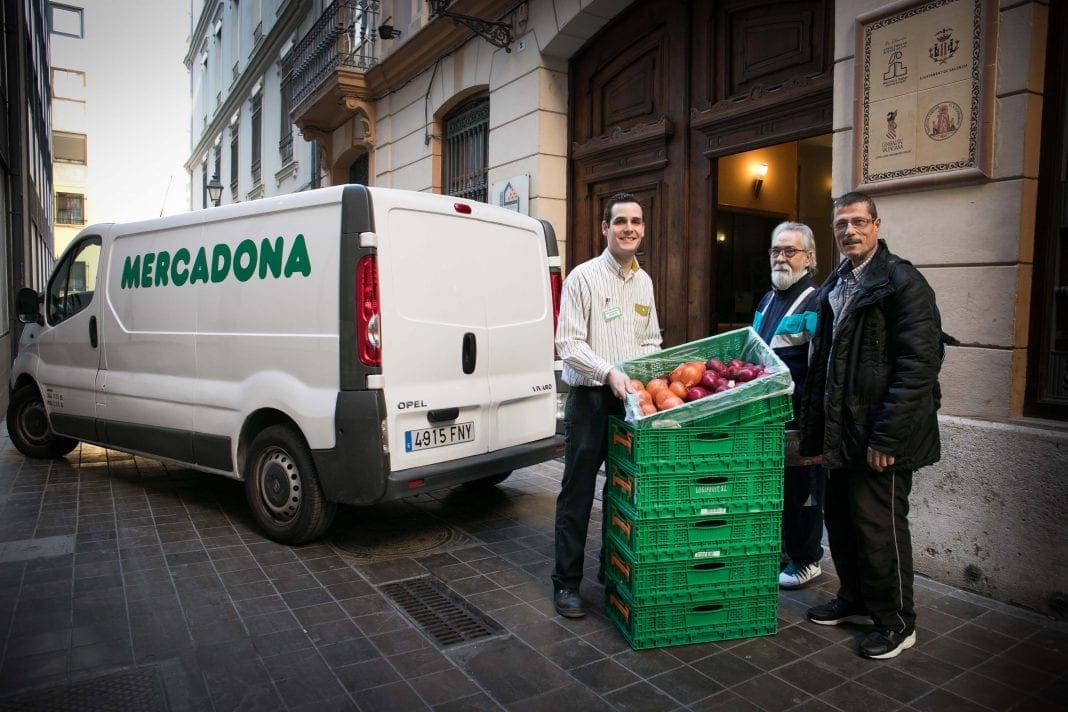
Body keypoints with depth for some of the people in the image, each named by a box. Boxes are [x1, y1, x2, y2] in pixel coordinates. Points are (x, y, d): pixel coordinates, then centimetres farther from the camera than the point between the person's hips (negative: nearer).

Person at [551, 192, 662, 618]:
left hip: (632, 399, 6)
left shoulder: (644, 281, 13)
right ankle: (566, 582, 14)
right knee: (577, 493, 2)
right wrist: (609, 372, -23)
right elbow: (568, 344, -12)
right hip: (590, 398, -5)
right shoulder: (583, 277, -7)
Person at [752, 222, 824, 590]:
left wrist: (805, 409, -23)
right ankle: (778, 549, 33)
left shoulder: (815, 303, -12)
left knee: (801, 490, 5)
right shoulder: (767, 301, 14)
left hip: (800, 418, -8)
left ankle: (806, 561, 21)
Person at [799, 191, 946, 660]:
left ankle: (896, 623, 22)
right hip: (842, 433, 7)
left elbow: (918, 366, -18)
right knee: (841, 520, 16)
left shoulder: (902, 282, -11)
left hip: (880, 435, -7)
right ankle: (854, 598, 37)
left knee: (880, 526, 3)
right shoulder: (835, 285, 13)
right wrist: (813, 427, 12)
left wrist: (887, 436, -20)